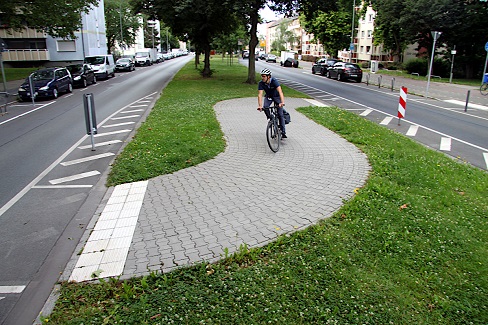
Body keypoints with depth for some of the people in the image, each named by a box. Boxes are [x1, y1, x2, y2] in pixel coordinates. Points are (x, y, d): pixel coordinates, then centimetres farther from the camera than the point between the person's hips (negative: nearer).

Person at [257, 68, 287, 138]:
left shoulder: (274, 81, -32)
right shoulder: (261, 83, -23)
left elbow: (280, 91, -44)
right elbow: (260, 94, -31)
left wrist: (282, 102, -60)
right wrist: (260, 106, -46)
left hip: (277, 96, -3)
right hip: (268, 97, 3)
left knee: (280, 114, -11)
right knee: (265, 107, -29)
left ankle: (283, 132, -6)